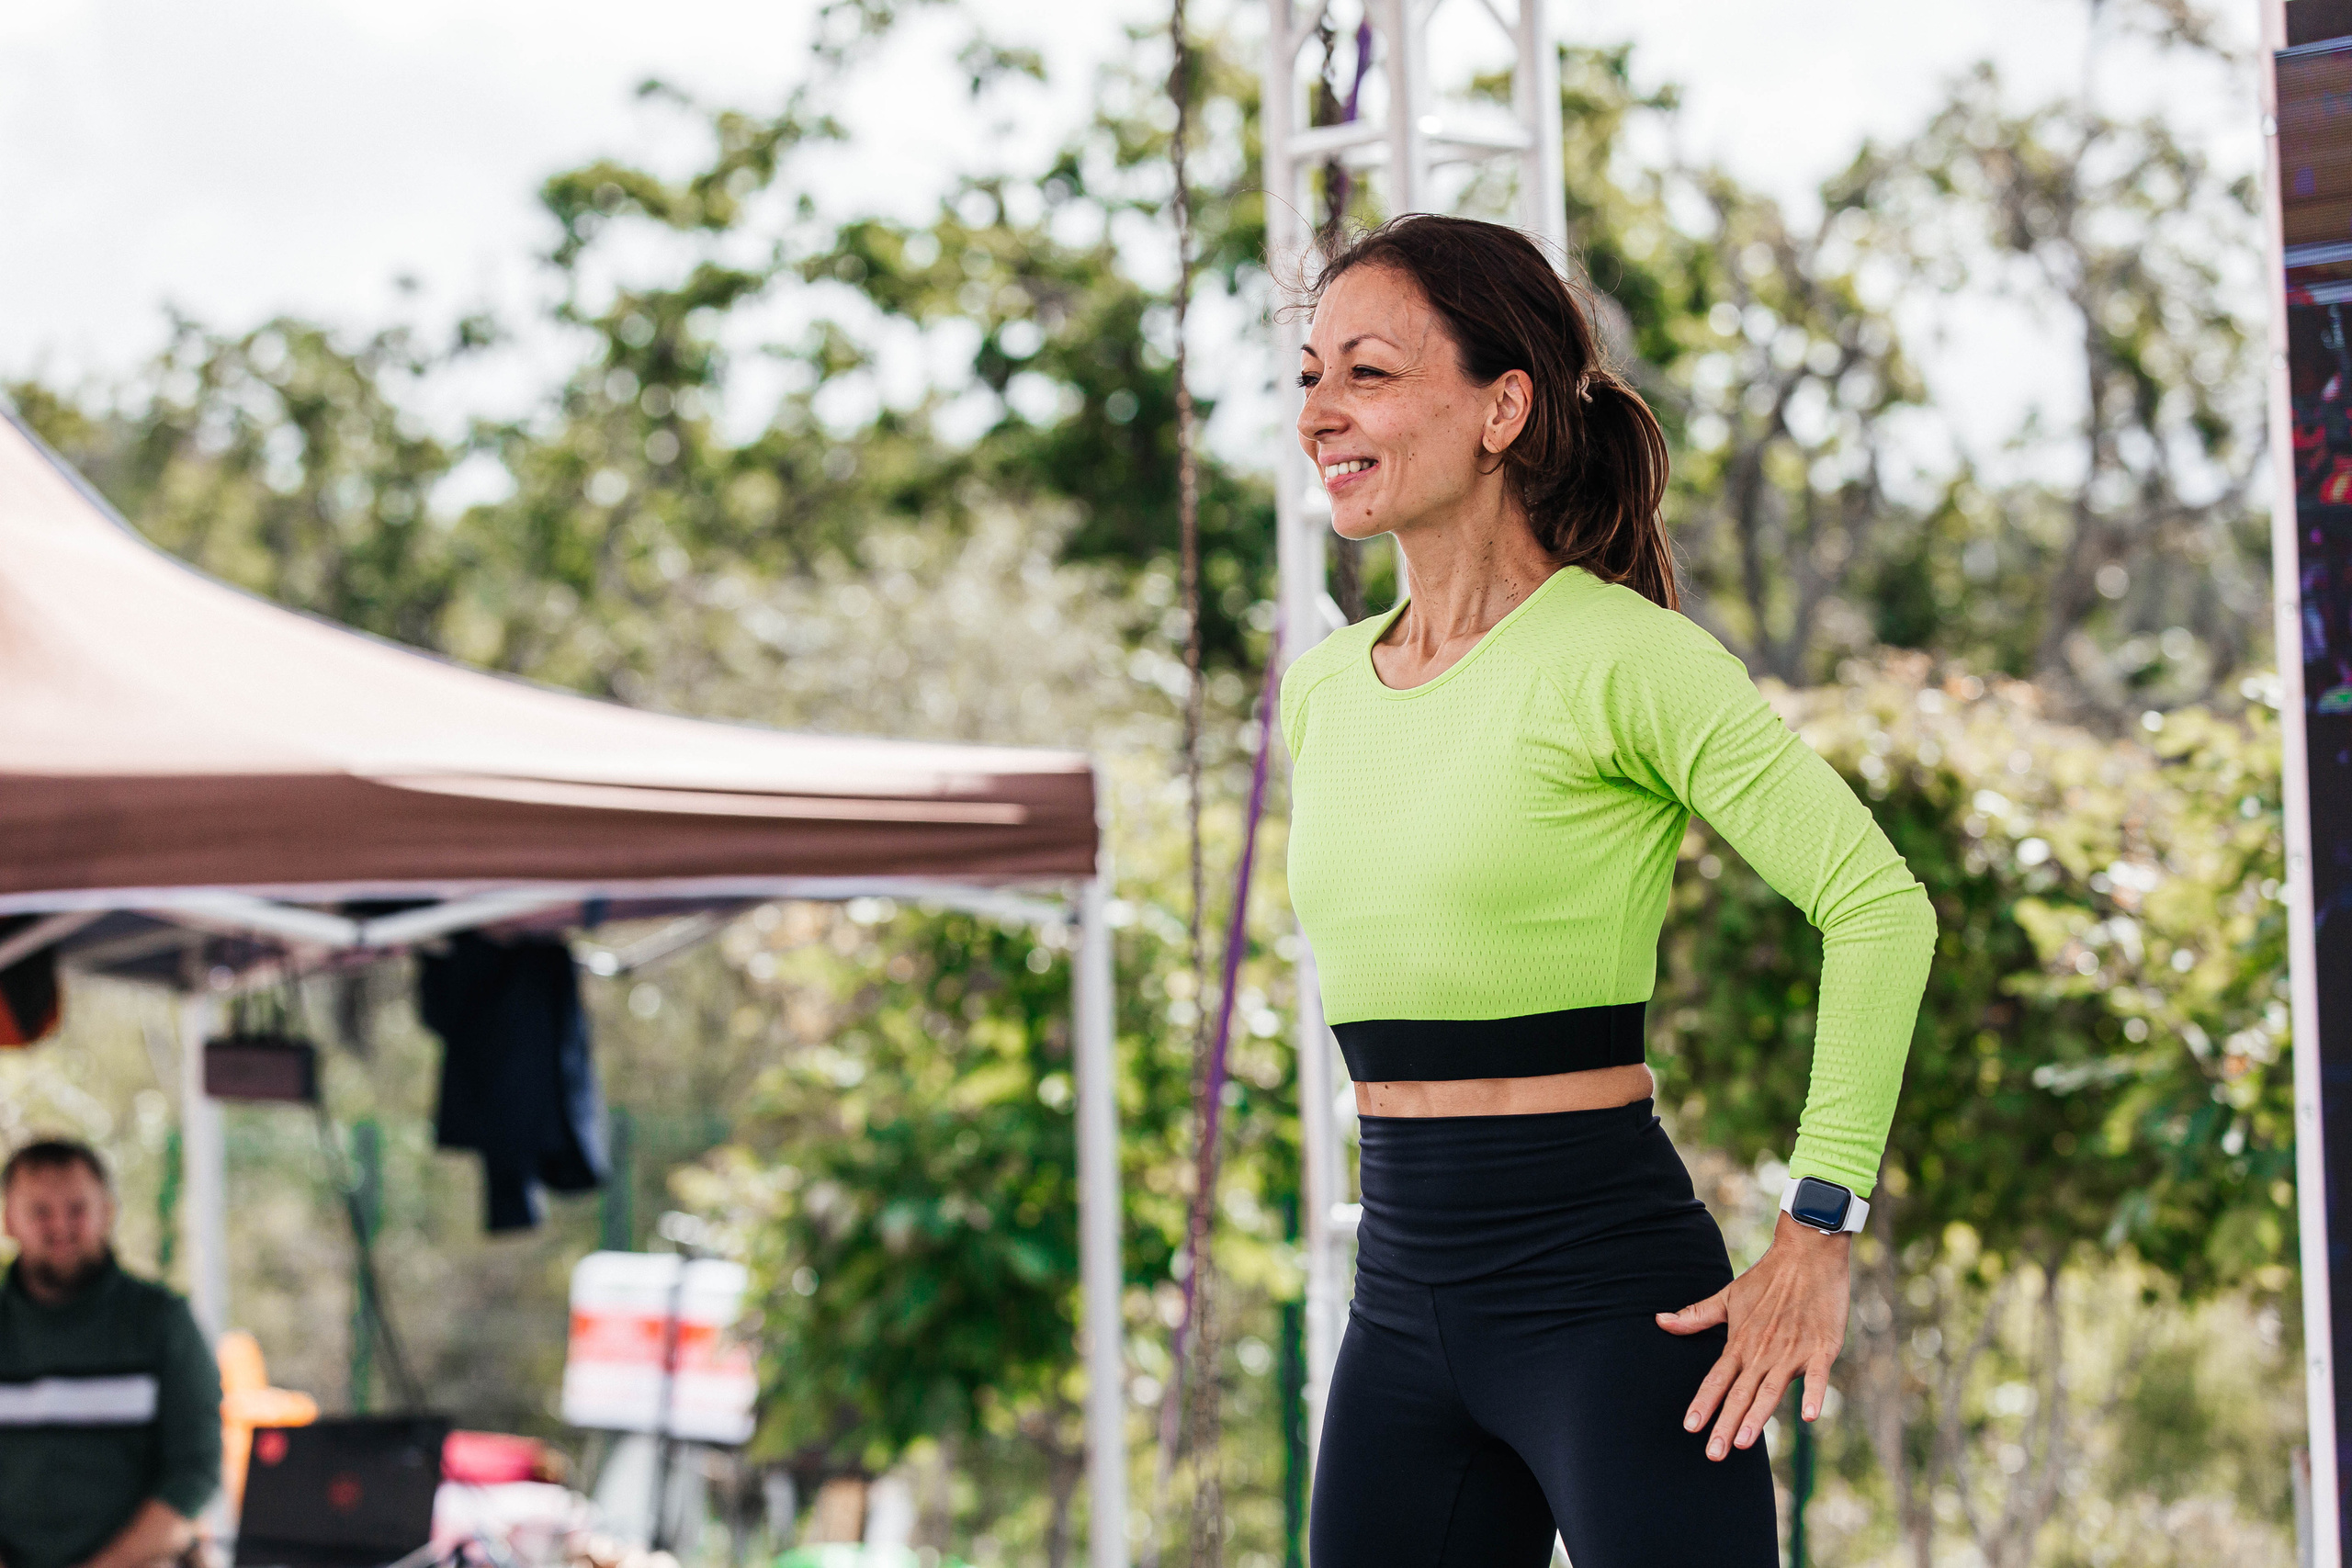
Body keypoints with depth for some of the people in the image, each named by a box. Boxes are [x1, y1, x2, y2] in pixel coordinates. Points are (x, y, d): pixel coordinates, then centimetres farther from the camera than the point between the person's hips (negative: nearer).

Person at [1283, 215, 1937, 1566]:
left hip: (1610, 1292, -6)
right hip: (1402, 1297, 7)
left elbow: (1879, 905, -12)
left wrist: (1818, 1234, -15)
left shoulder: (1619, 655, -10)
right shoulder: (1325, 689, 10)